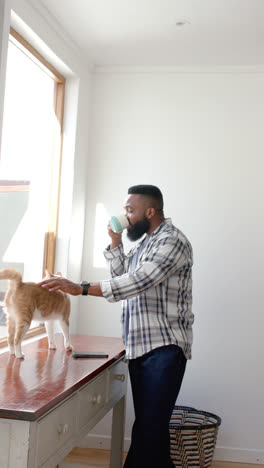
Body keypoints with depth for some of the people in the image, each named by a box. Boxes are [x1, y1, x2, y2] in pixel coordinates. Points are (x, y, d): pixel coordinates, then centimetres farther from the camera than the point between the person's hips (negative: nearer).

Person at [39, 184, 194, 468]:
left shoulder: (171, 241, -12)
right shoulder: (145, 241, 19)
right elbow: (123, 274, 21)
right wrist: (115, 242, 8)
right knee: (148, 425, 13)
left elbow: (138, 281, -25)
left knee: (149, 428, -9)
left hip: (164, 349, -9)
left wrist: (81, 289, -29)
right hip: (139, 347, 9)